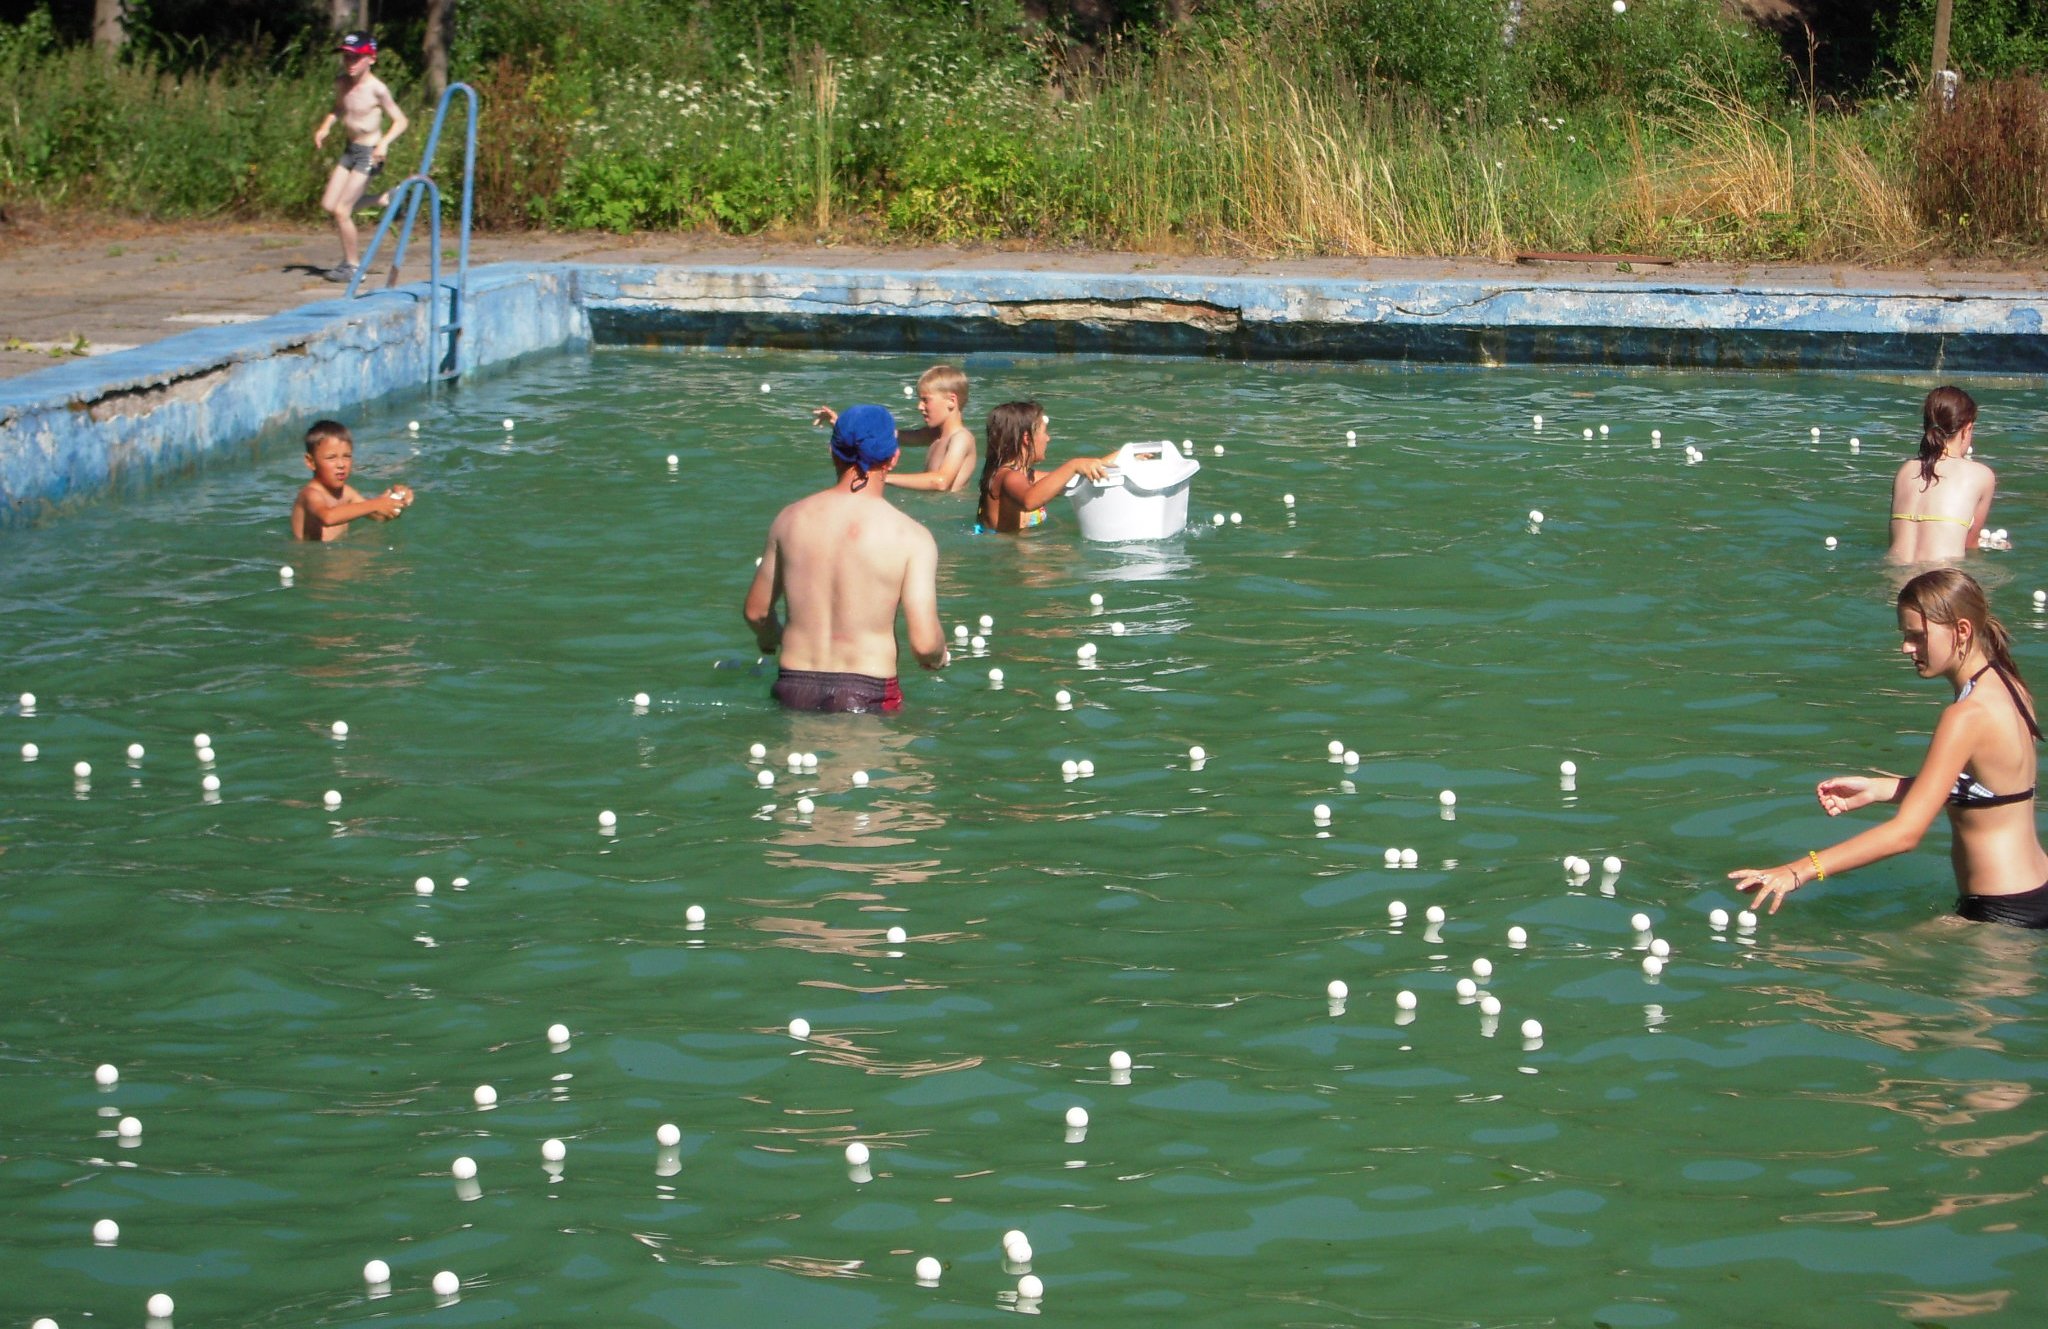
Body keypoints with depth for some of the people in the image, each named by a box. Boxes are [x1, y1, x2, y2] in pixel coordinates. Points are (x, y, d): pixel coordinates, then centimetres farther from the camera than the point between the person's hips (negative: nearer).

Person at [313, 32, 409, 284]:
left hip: (369, 153, -8)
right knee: (328, 205, 10)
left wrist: (385, 142, -28)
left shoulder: (376, 89, -19)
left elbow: (400, 120, -13)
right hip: (350, 150, 8)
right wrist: (325, 127, 4)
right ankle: (383, 200, 29)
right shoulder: (342, 84, 1)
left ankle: (351, 266, 7)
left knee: (341, 210, -9)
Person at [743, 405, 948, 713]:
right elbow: (924, 644, -12)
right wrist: (939, 657, 13)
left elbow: (756, 612, 16)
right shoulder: (911, 537, -6)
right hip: (868, 693, -3)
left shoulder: (790, 519, 5)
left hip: (795, 689, 4)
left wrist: (770, 641, 39)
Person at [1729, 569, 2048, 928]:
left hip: (2003, 913, -10)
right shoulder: (2006, 687, 8)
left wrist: (1799, 871, -23)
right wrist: (1876, 789, 12)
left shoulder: (1968, 716, -20)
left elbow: (1905, 832, -22)